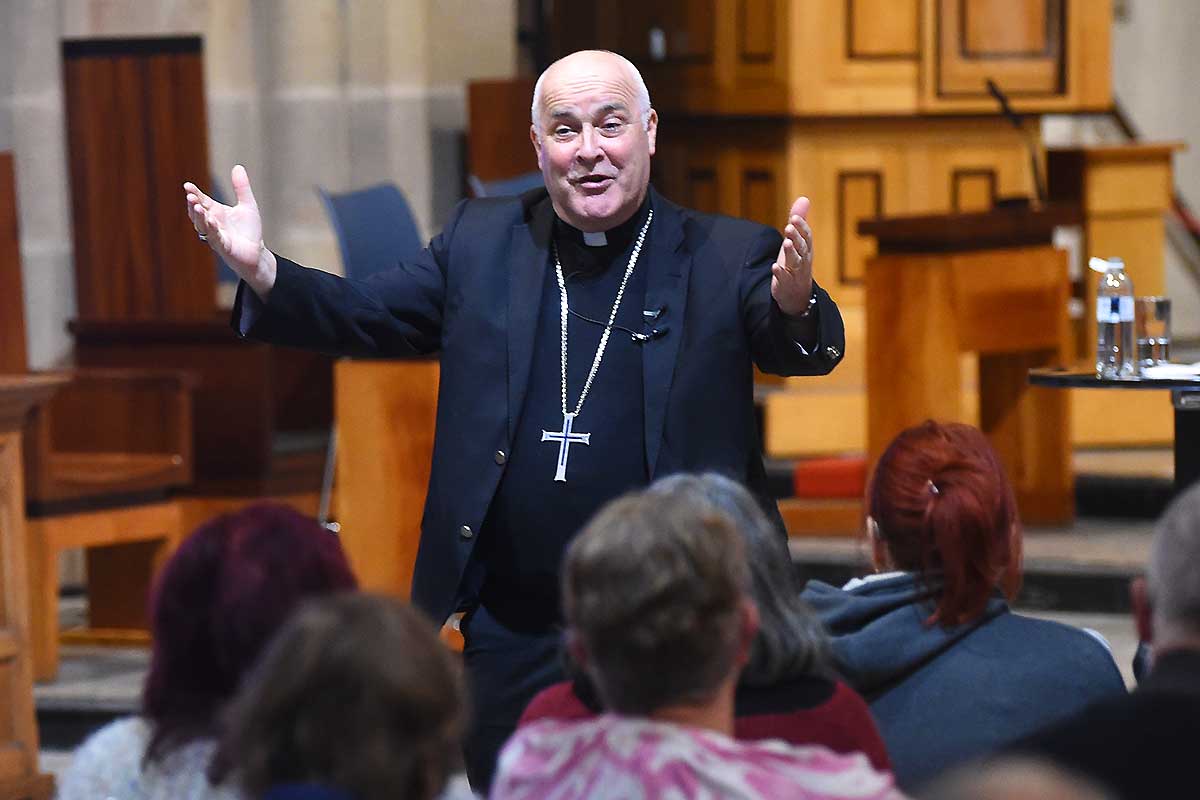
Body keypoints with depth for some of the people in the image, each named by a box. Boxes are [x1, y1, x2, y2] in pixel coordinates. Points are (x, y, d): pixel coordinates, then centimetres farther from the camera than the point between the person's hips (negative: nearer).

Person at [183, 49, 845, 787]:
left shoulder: (727, 256, -2)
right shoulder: (482, 242, 8)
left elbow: (809, 350, -15)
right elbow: (366, 316, 9)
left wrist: (795, 304, -40)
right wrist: (262, 271, -10)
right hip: (515, 632, 3)